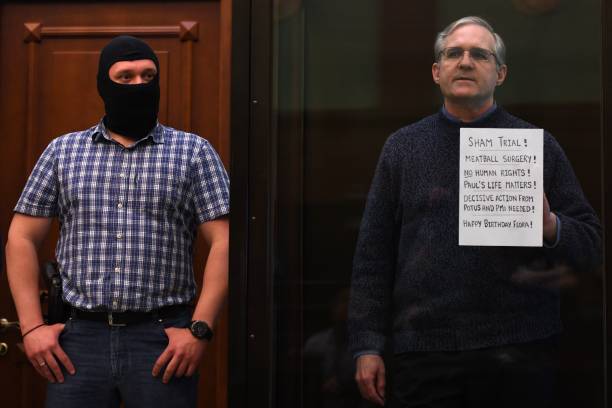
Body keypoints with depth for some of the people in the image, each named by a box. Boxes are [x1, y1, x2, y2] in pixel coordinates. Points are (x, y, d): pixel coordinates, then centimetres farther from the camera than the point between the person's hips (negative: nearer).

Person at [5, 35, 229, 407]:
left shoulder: (195, 152, 4)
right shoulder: (62, 151, 11)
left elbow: (223, 242, -2)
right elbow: (22, 240, 11)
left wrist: (200, 328, -10)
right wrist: (32, 326, 2)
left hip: (163, 339, -1)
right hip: (80, 336, 2)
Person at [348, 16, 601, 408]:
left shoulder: (538, 144, 7)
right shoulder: (403, 146, 10)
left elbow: (590, 245, 5)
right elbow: (373, 256, 8)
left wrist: (550, 226, -16)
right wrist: (367, 346, 1)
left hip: (519, 356, 0)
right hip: (422, 351, 1)